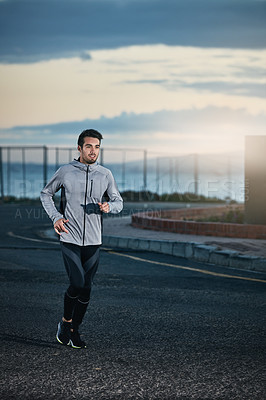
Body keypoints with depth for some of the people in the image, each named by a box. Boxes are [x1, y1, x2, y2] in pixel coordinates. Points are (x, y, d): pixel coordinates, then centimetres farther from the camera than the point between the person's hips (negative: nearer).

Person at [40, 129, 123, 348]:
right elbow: (46, 194, 11)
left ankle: (74, 330, 21)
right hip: (70, 238, -3)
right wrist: (56, 217, -4)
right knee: (77, 283, -14)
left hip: (93, 240, 3)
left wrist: (108, 206, -12)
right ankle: (66, 321, 12)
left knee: (86, 288, 5)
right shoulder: (65, 172, -2)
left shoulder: (105, 174, 4)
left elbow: (119, 202, 12)